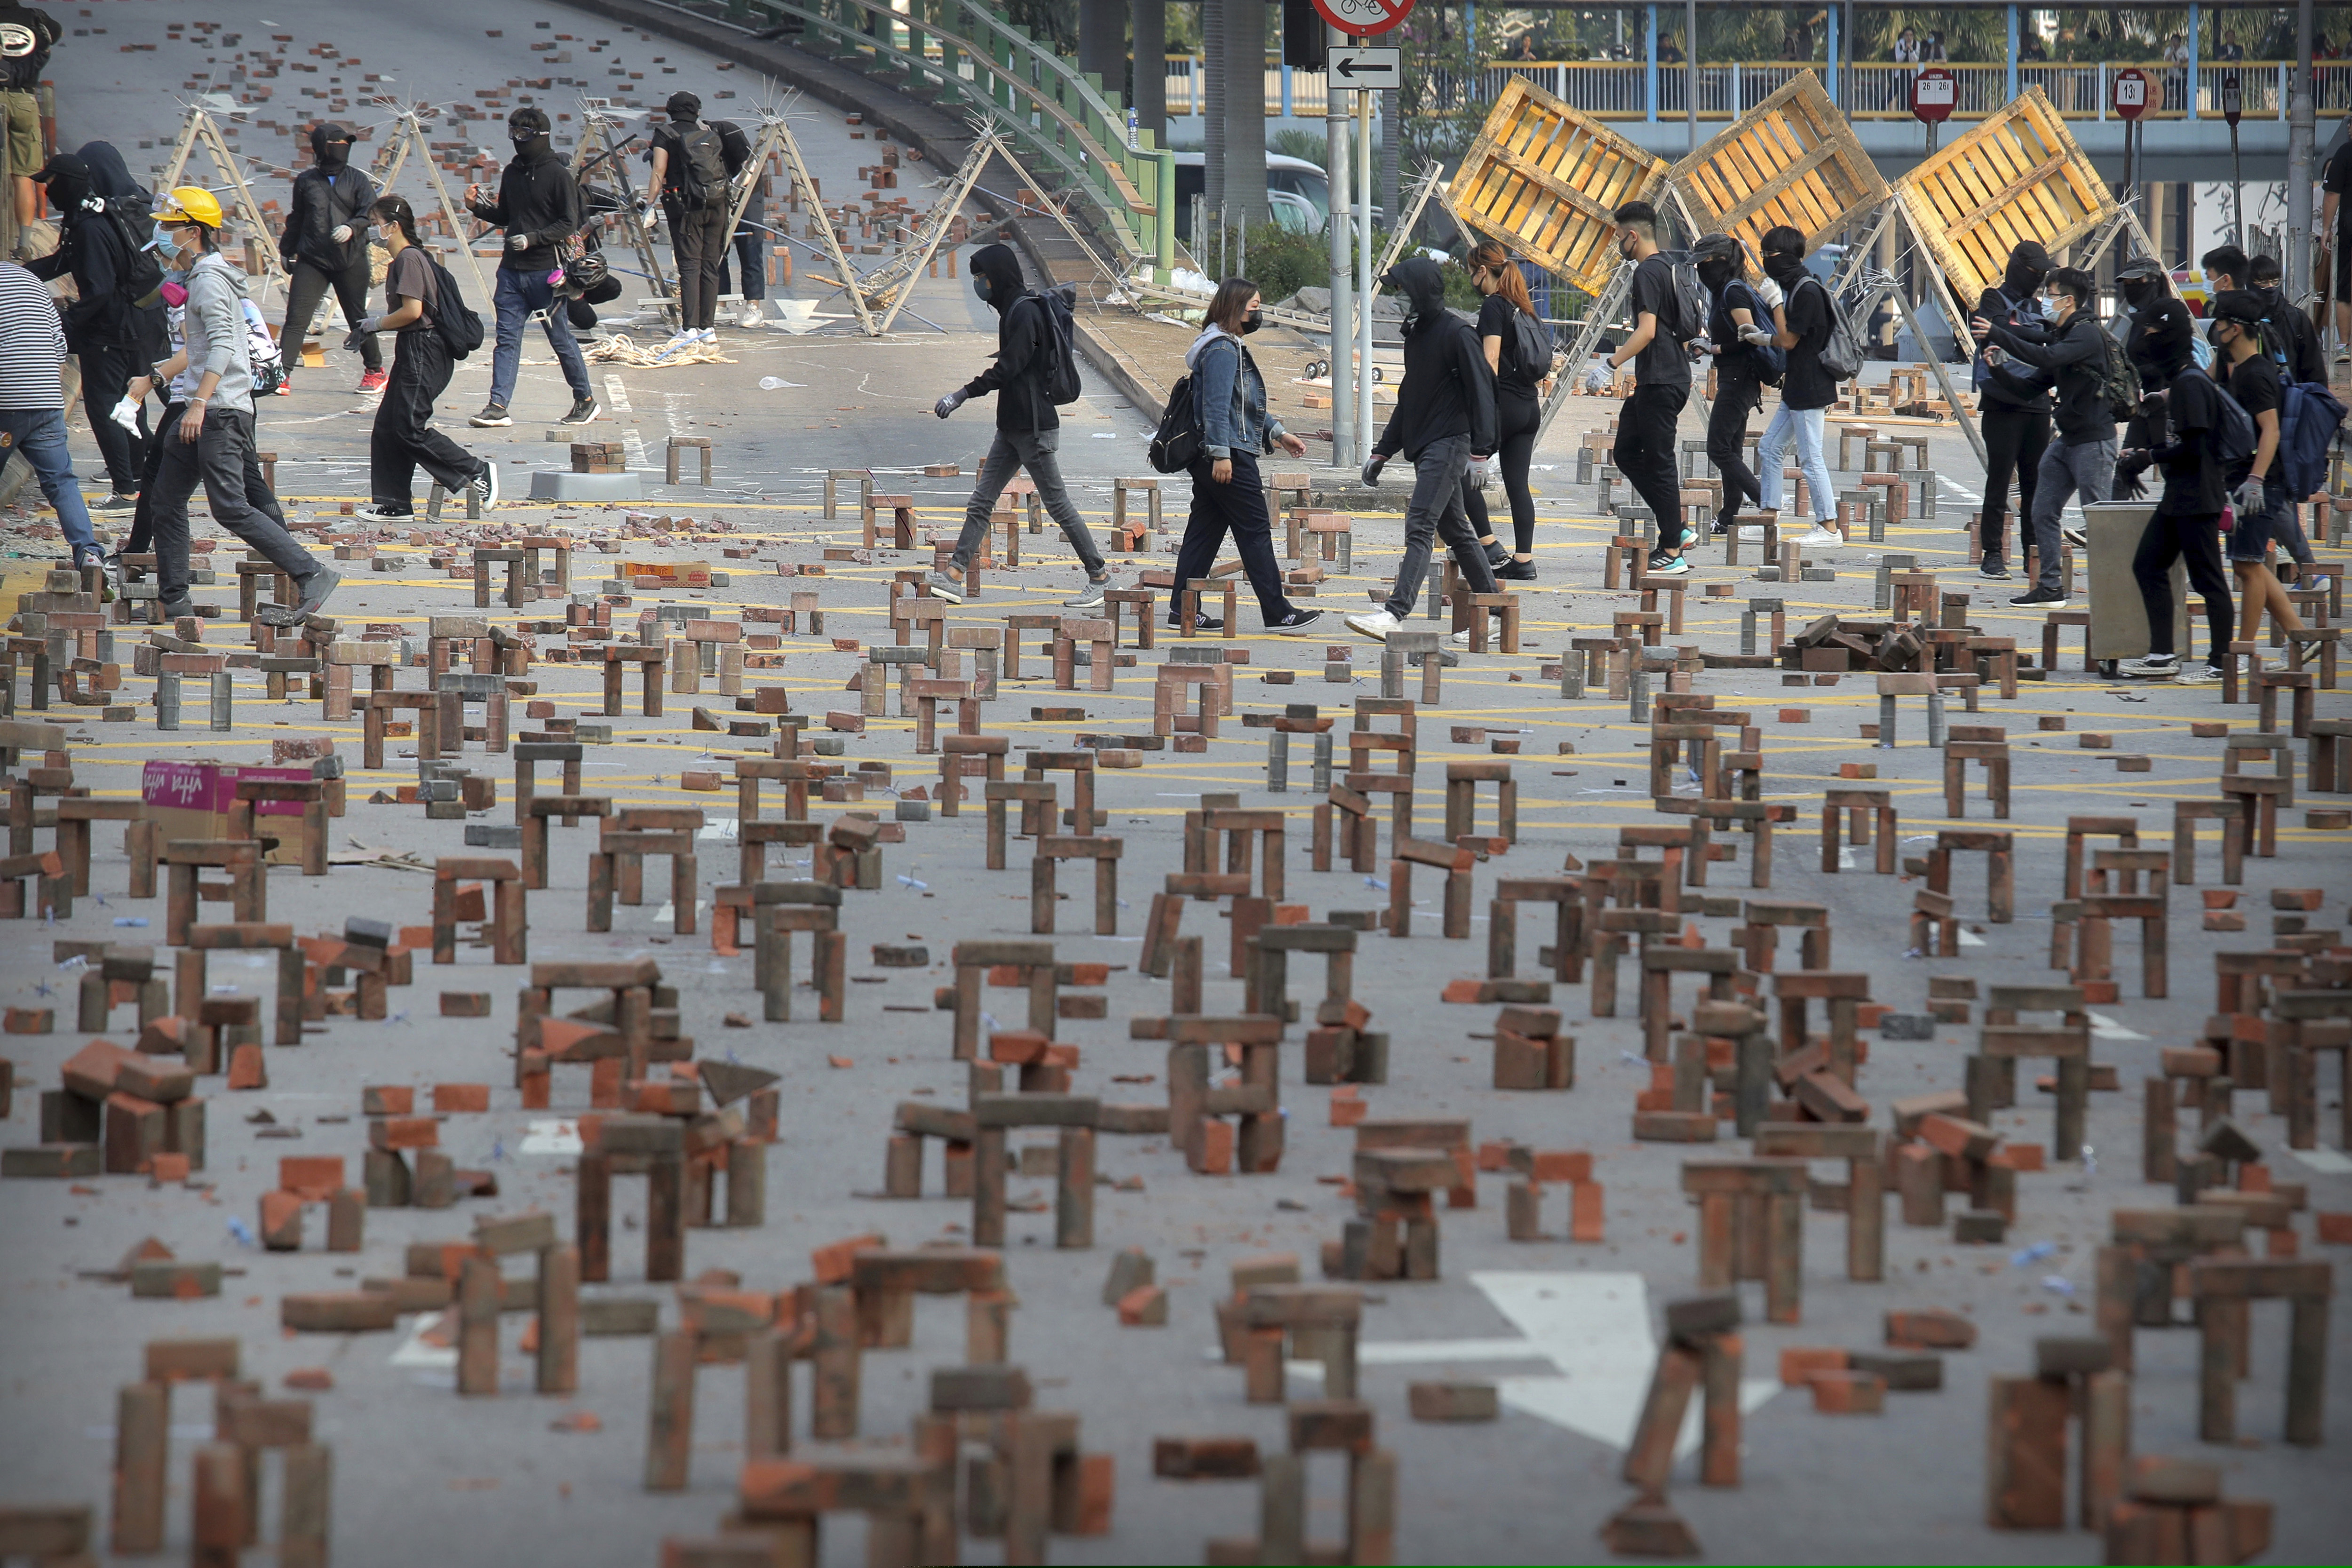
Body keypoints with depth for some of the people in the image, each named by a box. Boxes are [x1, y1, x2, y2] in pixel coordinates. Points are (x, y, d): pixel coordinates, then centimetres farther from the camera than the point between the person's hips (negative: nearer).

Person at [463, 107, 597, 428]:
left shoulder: (558, 175, -8)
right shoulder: (512, 173, 12)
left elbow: (569, 224, -9)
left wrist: (533, 238, -20)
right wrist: (478, 207, 4)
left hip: (546, 270, -6)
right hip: (512, 269, 6)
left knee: (560, 338, 3)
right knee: (507, 338, -1)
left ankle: (585, 401, 18)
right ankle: (498, 406, -5)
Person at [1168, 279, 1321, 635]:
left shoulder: (1232, 347, 20)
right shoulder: (1222, 350, -14)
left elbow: (1246, 406, 29)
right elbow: (1217, 405, -21)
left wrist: (1277, 433, 27)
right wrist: (1221, 453, -25)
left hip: (1209, 459, 11)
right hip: (1230, 457, -11)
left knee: (1203, 533, 10)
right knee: (1256, 532, -7)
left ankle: (1182, 610, 11)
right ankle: (1278, 614, -5)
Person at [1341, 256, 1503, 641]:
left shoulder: (1457, 334, -11)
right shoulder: (1417, 335, 17)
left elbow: (1481, 392, -14)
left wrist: (1479, 452, -20)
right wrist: (1381, 453, 23)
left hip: (1449, 444, -10)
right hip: (1423, 447, 10)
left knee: (1420, 527, -17)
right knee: (1455, 533, 12)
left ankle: (1395, 614, -27)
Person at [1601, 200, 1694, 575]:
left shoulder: (1648, 272, -15)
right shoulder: (1667, 269, 16)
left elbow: (1647, 331, -23)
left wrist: (1611, 365, -23)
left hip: (1660, 383, -10)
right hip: (1658, 379, 10)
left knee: (1658, 463, -5)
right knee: (1625, 453, 14)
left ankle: (1672, 552, -3)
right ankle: (1675, 528, 13)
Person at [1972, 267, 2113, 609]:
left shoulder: (2088, 334, -13)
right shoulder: (2061, 337, 16)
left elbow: (2047, 358, -29)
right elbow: (2031, 388, 16)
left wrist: (1997, 334, -25)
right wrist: (1997, 369, 0)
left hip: (2094, 441, -10)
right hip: (2067, 440, 10)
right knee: (2043, 513, 8)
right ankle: (2050, 588, 12)